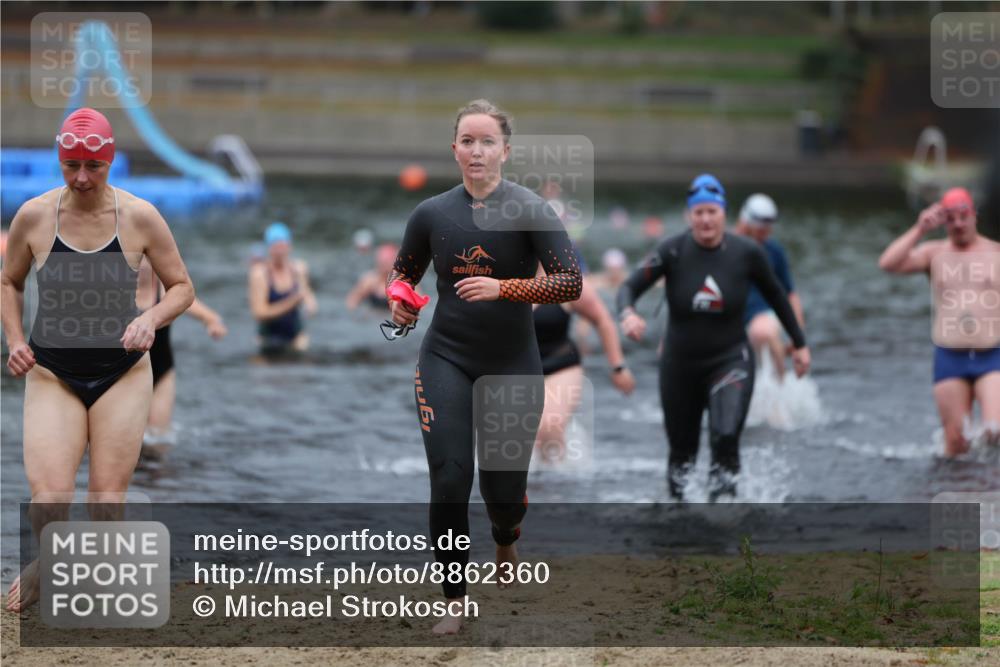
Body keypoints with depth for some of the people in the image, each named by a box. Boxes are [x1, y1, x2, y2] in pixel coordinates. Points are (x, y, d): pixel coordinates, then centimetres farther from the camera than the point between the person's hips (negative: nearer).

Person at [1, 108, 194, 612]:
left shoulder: (139, 217, -6)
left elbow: (182, 287, 4)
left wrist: (151, 319, -16)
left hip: (123, 373, 0)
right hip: (51, 374, 0)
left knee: (108, 498, 0)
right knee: (48, 498, -16)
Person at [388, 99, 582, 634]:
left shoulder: (530, 210, -9)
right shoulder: (432, 213, 0)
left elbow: (571, 284, -16)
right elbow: (403, 273, 16)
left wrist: (503, 288, -27)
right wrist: (399, 305, -7)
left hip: (513, 363, -1)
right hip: (446, 358, 1)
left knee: (505, 487, 6)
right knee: (450, 475, -14)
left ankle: (505, 542, 44)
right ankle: (454, 600, -2)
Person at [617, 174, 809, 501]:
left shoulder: (746, 253, -9)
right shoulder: (672, 251, -12)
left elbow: (776, 295, 6)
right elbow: (630, 287, -16)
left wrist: (799, 343, 13)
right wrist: (628, 314, -39)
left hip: (729, 361, -1)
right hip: (680, 364, 1)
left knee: (725, 438, -25)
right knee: (681, 452, 13)